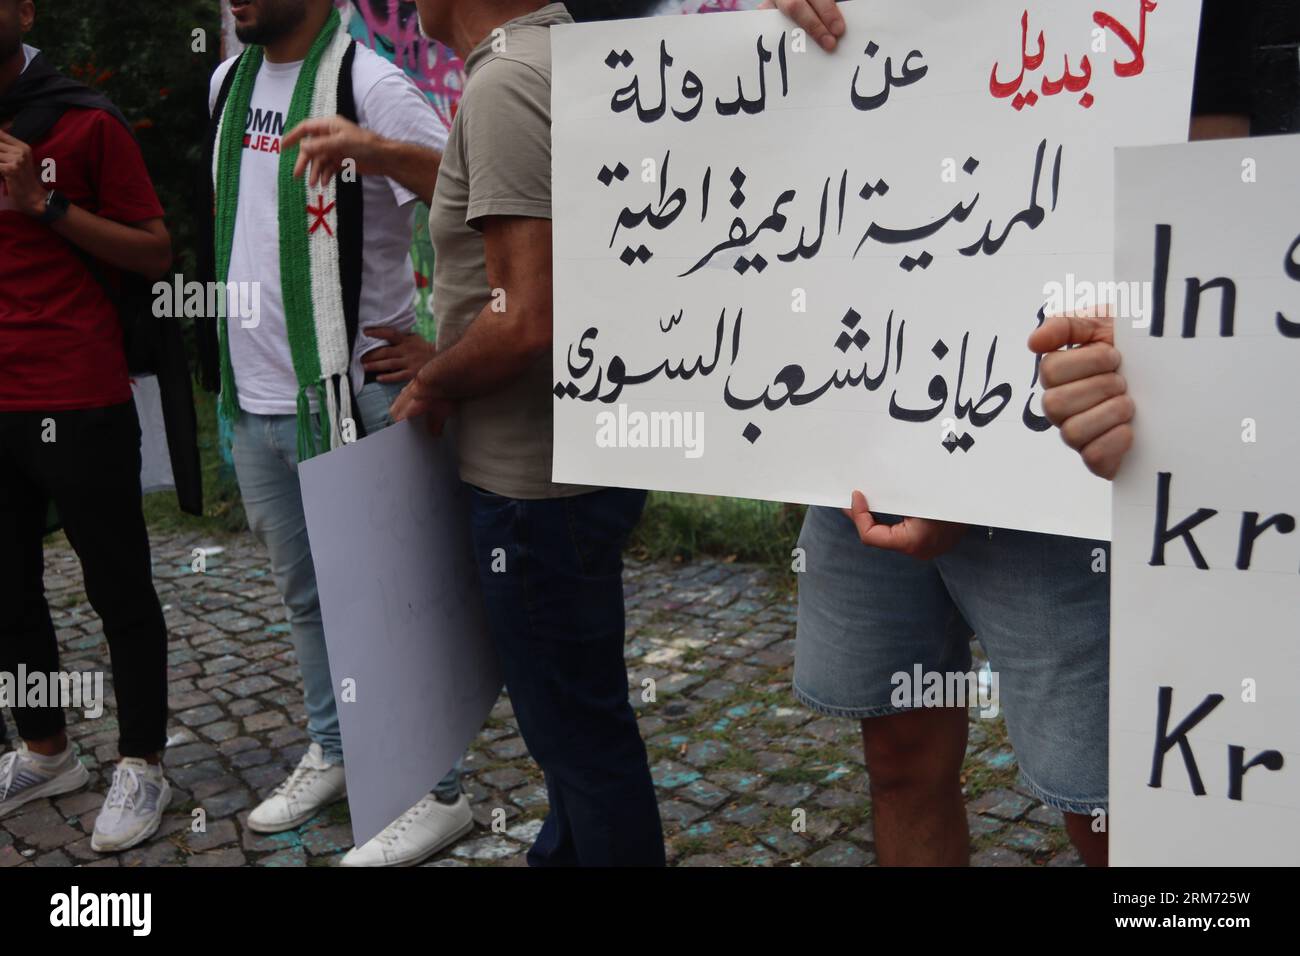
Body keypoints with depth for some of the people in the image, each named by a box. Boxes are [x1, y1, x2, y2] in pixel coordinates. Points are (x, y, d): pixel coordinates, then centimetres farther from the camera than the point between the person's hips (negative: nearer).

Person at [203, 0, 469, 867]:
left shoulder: (369, 83, -12)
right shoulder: (227, 83, 12)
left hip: (351, 399, -7)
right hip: (253, 402, 8)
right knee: (305, 594, 18)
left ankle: (436, 793, 13)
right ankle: (332, 751, 35)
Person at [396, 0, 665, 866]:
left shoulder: (504, 81, -21)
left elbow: (527, 318, -28)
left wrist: (431, 389, -11)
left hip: (540, 476, -10)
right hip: (584, 447, 10)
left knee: (577, 727, 7)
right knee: (575, 706, 26)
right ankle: (564, 852, 45)